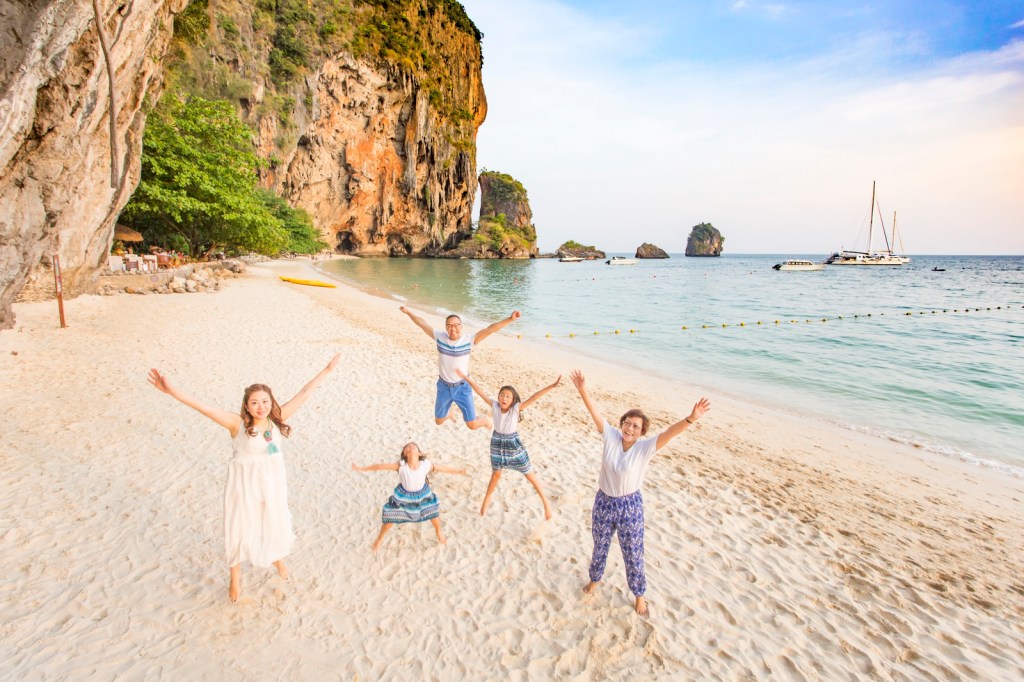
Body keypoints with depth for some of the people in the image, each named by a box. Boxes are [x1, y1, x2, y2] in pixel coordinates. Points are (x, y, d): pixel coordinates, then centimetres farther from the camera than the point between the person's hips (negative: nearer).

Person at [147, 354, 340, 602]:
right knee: (240, 527, 12)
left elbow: (304, 393, -11)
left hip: (273, 480, 3)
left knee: (277, 523, 21)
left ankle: (279, 560, 53)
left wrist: (327, 370, -8)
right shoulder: (238, 423, -22)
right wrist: (171, 390, -45)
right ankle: (235, 577, 40)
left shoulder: (277, 418, -13)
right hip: (244, 482, -3)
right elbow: (204, 408, -33)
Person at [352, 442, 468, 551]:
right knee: (390, 517, 7)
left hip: (422, 493, 1)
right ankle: (380, 538, 39)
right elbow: (380, 466, -27)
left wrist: (460, 471, -15)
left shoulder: (426, 465, -29)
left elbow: (443, 468, -17)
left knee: (433, 513, 11)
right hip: (403, 494, -1)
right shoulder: (401, 466, -32)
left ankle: (438, 531, 47)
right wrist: (361, 468, -26)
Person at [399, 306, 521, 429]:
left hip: (462, 387, -3)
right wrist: (409, 312, 7)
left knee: (472, 425, -1)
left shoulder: (469, 340, -18)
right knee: (438, 421, 19)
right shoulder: (440, 337, -11)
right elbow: (423, 324, 0)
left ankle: (485, 420, 37)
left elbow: (489, 329, -28)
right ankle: (448, 415, 57)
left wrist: (510, 319, -37)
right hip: (444, 386, 3)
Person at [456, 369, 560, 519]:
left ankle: (545, 502, 25)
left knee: (530, 475, 8)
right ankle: (486, 501, 45)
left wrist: (551, 386, -41)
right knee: (496, 475, 22)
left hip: (514, 444, -2)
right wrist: (465, 377, -14)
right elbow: (480, 392, -14)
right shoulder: (495, 406, -14)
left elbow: (534, 397, -32)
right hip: (497, 443, 2)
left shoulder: (516, 408, -21)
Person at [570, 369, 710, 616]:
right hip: (603, 503, 2)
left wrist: (691, 418, -50)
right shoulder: (611, 436, -13)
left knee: (633, 555, 14)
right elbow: (595, 413, -20)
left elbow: (669, 432, -35)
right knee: (599, 547, 25)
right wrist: (582, 391, -33)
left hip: (630, 506, -2)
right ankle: (595, 578, 53)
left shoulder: (645, 447, -19)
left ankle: (639, 594, 39)